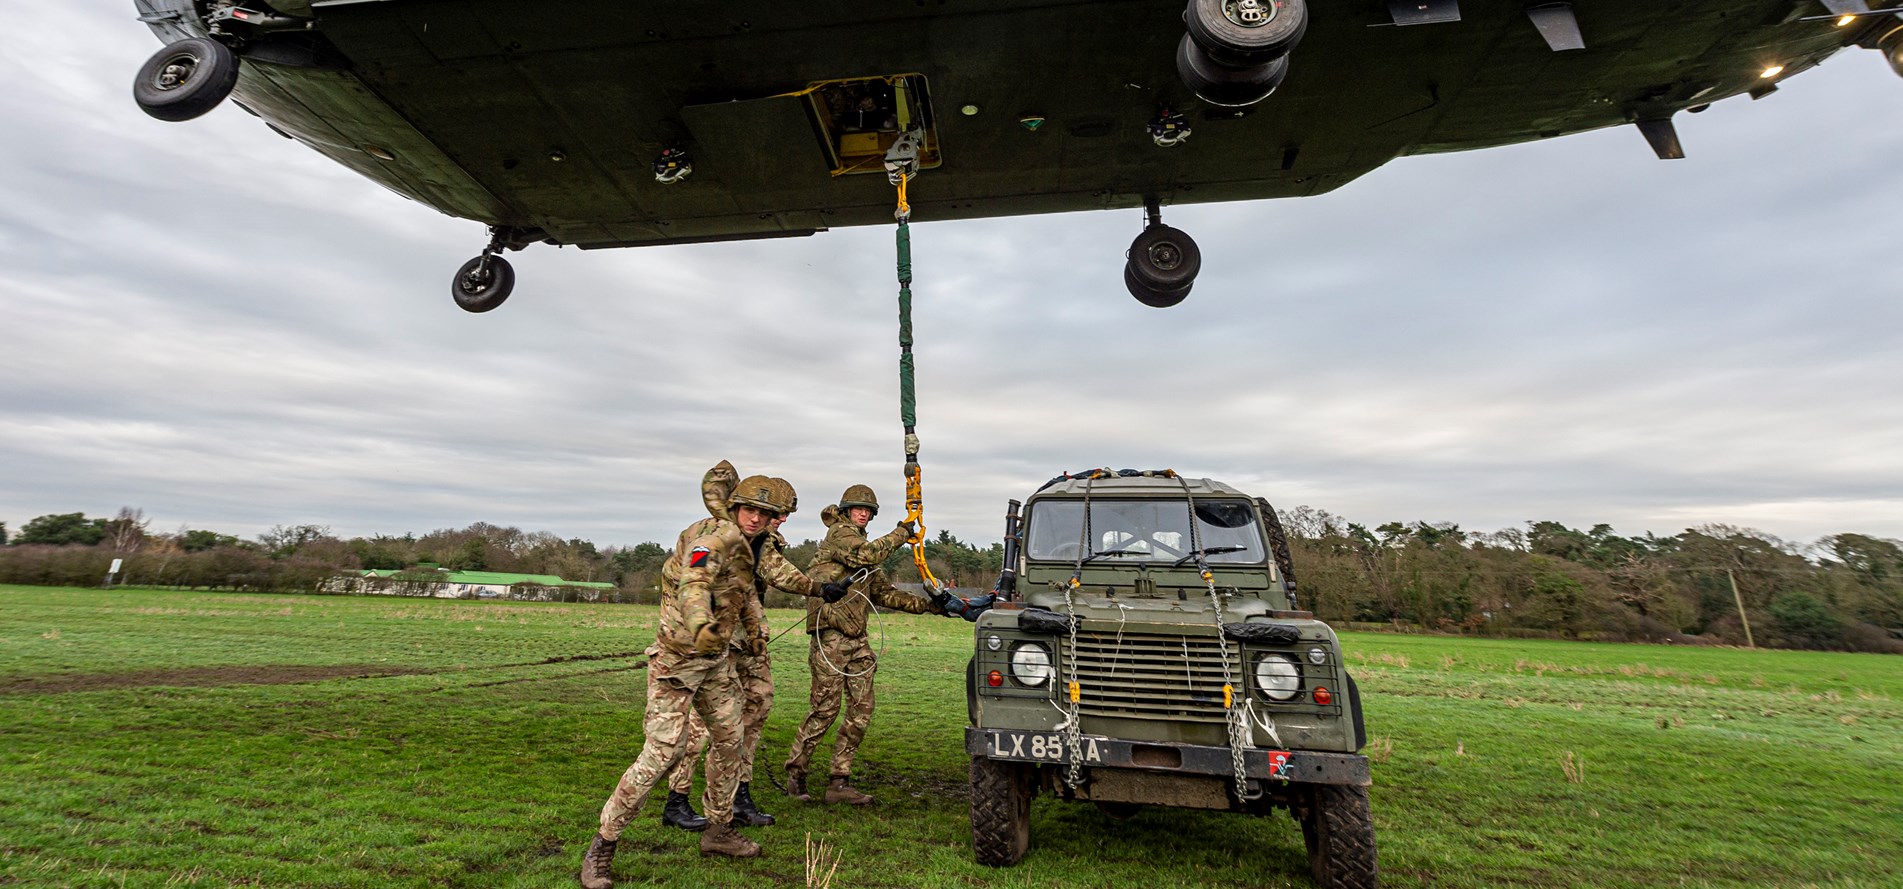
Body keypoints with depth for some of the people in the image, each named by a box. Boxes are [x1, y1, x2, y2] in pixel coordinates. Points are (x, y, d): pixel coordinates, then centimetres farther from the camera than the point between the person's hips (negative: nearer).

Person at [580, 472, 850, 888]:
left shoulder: (755, 546, 6)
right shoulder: (716, 537, -21)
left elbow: (777, 569, 28)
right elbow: (692, 584, -39)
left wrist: (818, 587, 37)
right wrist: (701, 627, -57)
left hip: (716, 659, 9)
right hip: (678, 658, -9)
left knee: (729, 741, 15)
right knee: (660, 753, -8)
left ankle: (719, 830, 32)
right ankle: (602, 847, 9)